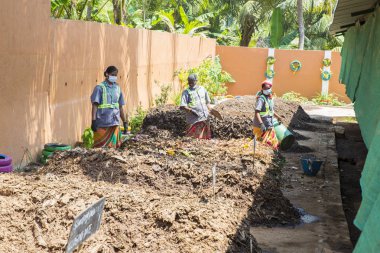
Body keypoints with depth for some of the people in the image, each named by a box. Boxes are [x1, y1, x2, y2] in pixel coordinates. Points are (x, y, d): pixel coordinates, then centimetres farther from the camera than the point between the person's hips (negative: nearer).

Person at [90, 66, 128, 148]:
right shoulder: (100, 88, -4)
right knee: (101, 147, -2)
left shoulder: (117, 88, 11)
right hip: (102, 124, -5)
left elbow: (120, 107, 15)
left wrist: (125, 122, 14)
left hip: (114, 123, 5)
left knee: (113, 147, 7)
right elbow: (95, 105, -7)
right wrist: (94, 121, -15)